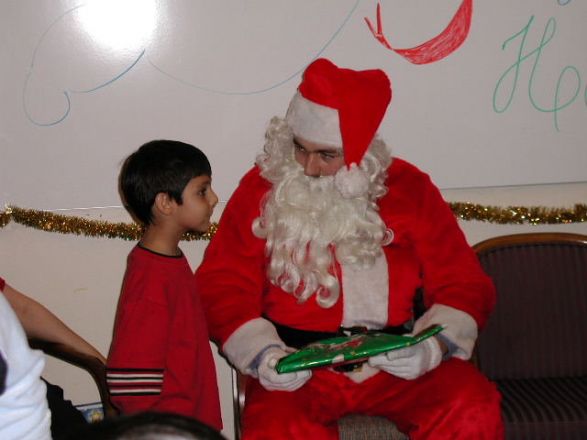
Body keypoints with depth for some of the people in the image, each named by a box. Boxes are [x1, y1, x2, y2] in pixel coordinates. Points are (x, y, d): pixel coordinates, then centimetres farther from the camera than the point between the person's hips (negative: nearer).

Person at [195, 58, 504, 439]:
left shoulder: (408, 187, 6)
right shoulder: (263, 189, 4)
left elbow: (464, 284, 6)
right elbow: (222, 288, 2)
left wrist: (432, 345, -13)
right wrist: (262, 353, -16)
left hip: (398, 362, 2)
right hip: (298, 365, -1)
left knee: (473, 409, -26)